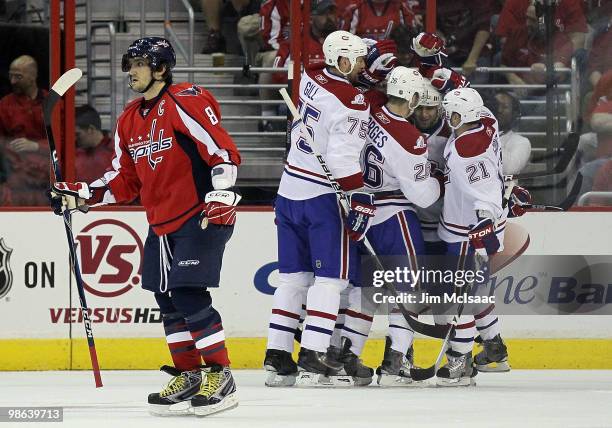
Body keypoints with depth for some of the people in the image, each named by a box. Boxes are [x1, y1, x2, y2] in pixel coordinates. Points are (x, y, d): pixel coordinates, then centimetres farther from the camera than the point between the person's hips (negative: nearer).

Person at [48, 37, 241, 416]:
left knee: (189, 295, -14)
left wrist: (221, 198, -25)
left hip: (202, 216, -9)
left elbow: (224, 151, -18)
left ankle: (220, 376, -8)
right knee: (167, 300, 9)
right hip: (162, 222, 9)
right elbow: (125, 181, 17)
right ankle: (189, 375, 18)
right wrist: (80, 196, 8)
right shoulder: (130, 121, 12)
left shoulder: (185, 103, -14)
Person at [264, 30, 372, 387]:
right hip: (323, 196, -8)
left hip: (290, 191, 8)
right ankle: (313, 357, -12)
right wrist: (361, 200, -20)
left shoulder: (312, 78, 5)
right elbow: (344, 157, -23)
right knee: (330, 276, -4)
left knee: (293, 275, 11)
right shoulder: (352, 102, -17)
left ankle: (277, 357, 8)